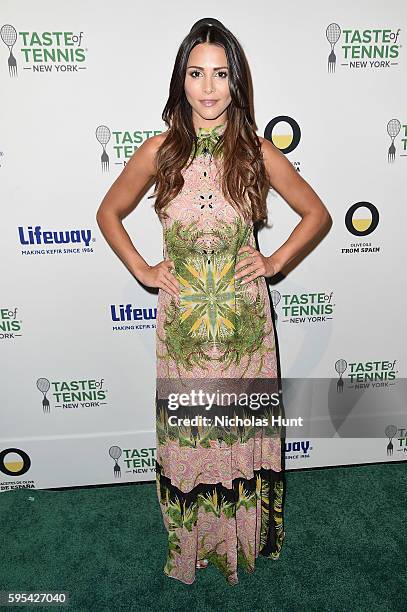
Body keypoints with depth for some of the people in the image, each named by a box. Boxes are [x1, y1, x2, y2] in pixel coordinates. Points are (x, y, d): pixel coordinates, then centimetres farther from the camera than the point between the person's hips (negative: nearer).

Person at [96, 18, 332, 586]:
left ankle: (246, 537, 45)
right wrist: (141, 269, 1)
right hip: (181, 321, 1)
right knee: (186, 432, 14)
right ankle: (191, 543, 43)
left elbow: (317, 214, 8)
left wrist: (275, 261, -1)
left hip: (243, 320, 0)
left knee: (243, 428, 15)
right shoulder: (160, 151, -1)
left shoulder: (258, 152, -2)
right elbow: (109, 213, 10)